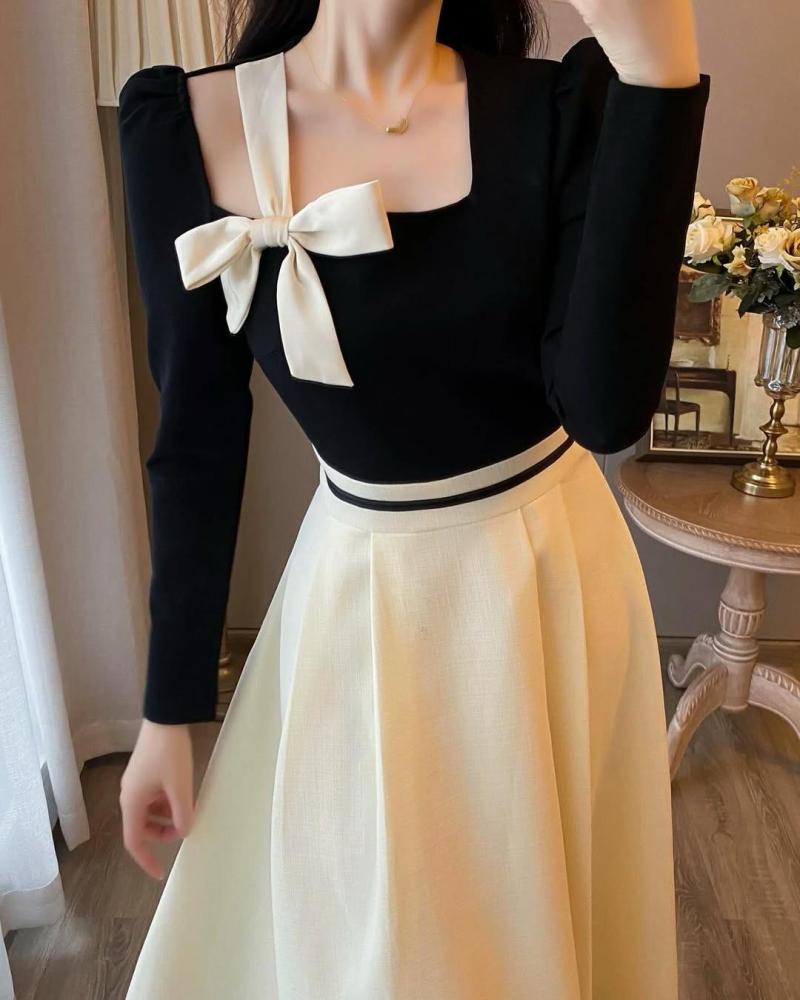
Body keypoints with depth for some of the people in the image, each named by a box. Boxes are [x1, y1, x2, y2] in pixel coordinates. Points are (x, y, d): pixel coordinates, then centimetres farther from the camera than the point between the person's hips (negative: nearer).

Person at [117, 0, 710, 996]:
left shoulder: (559, 103, -8)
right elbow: (197, 439, -5)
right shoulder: (185, 125, -9)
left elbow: (606, 407, -20)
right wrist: (170, 707, 0)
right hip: (363, 588, 0)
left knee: (542, 906, 24)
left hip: (558, 564, 2)